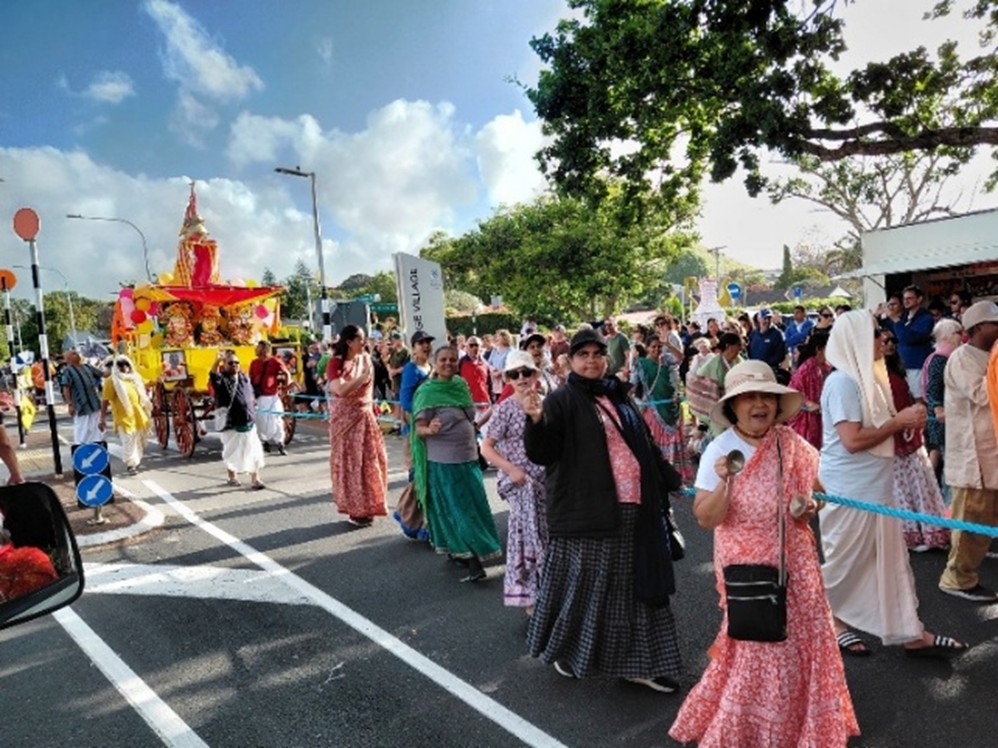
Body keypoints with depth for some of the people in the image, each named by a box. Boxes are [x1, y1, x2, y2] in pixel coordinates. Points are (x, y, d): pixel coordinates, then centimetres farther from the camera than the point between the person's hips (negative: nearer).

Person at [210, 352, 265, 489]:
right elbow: (213, 375, -32)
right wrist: (218, 360, -51)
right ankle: (232, 476, 29)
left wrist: (253, 414, 20)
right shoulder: (222, 380, -9)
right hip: (231, 423, -4)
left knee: (254, 451, 2)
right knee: (231, 452, 8)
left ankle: (255, 479, 10)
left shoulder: (244, 378, 8)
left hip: (248, 422, 4)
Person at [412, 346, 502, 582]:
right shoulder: (427, 391, -13)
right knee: (458, 512, -3)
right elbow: (418, 429, -17)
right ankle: (474, 564, 1)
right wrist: (429, 430, -37)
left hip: (468, 458, 7)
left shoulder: (461, 384, 6)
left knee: (473, 508, 13)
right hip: (443, 461, -7)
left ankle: (457, 551, 30)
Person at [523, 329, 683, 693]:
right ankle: (562, 649, 29)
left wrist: (671, 480, 26)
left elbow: (645, 446, 23)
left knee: (634, 584, 12)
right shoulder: (562, 401, -6)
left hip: (634, 510, 6)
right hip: (586, 511, -6)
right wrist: (536, 421, -34)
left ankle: (636, 661, 27)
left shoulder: (618, 397, 14)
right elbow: (542, 453, -16)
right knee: (583, 584, 4)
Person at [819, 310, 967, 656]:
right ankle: (828, 624, 26)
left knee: (891, 560, 14)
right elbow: (852, 440, -25)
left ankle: (910, 633, 23)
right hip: (851, 493, -9)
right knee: (845, 563, 7)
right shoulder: (842, 382, -20)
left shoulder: (865, 377, 10)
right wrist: (899, 421, -17)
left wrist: (905, 422, 3)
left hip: (874, 489, 9)